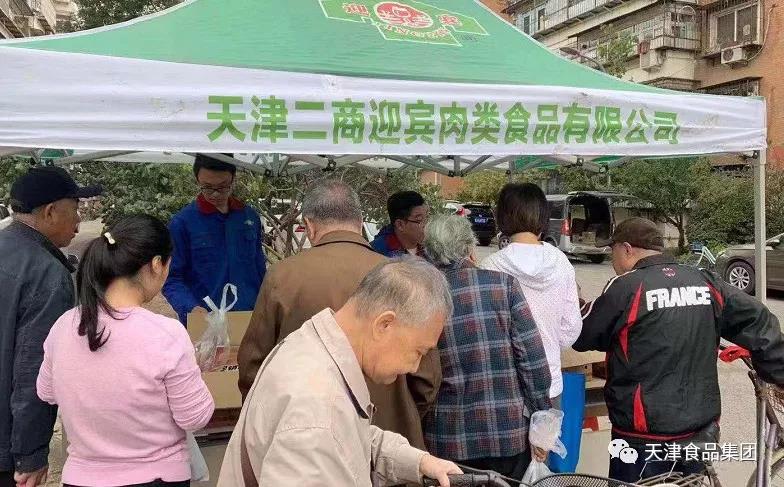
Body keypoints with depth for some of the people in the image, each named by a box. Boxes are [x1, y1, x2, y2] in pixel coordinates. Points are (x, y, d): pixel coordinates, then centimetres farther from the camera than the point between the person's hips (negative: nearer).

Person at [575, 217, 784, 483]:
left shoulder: (625, 287, -14)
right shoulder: (706, 282, 2)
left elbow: (580, 336, -5)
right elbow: (760, 325, 3)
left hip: (645, 439, -6)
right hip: (702, 432, 6)